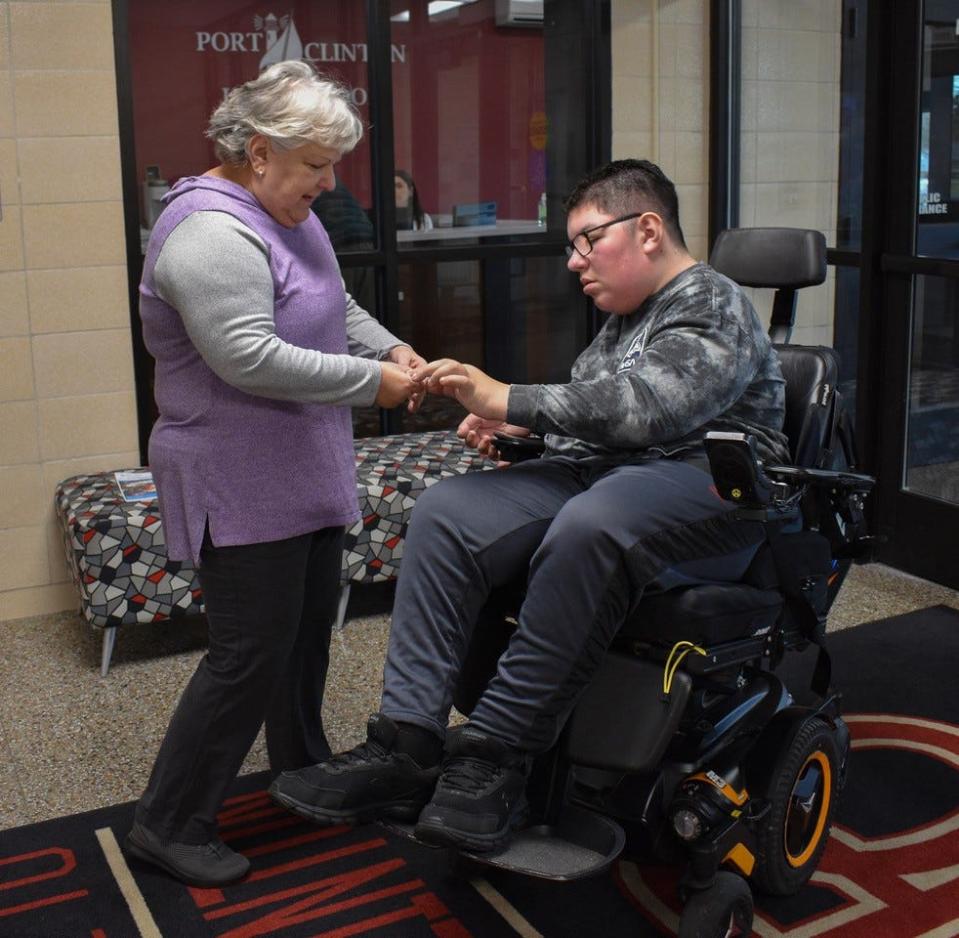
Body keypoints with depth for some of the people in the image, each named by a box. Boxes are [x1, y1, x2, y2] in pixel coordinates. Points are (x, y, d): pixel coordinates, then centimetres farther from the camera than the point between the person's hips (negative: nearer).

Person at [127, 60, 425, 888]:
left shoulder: (286, 212, 10)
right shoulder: (212, 233, -22)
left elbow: (338, 307, 19)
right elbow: (249, 357, -30)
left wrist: (390, 347, 0)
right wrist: (369, 381, -23)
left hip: (304, 476, 10)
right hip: (242, 488, -10)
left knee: (309, 628, 19)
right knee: (251, 654, -4)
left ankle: (303, 771, 39)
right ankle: (169, 824, 12)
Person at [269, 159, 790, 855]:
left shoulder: (712, 306, -6)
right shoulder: (623, 320, 22)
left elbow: (646, 406, -23)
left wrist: (511, 400, -24)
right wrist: (517, 427, 9)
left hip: (705, 488, -8)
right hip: (592, 474, 8)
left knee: (589, 526, -41)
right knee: (446, 512, -14)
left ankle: (496, 755, -31)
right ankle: (405, 747, -23)